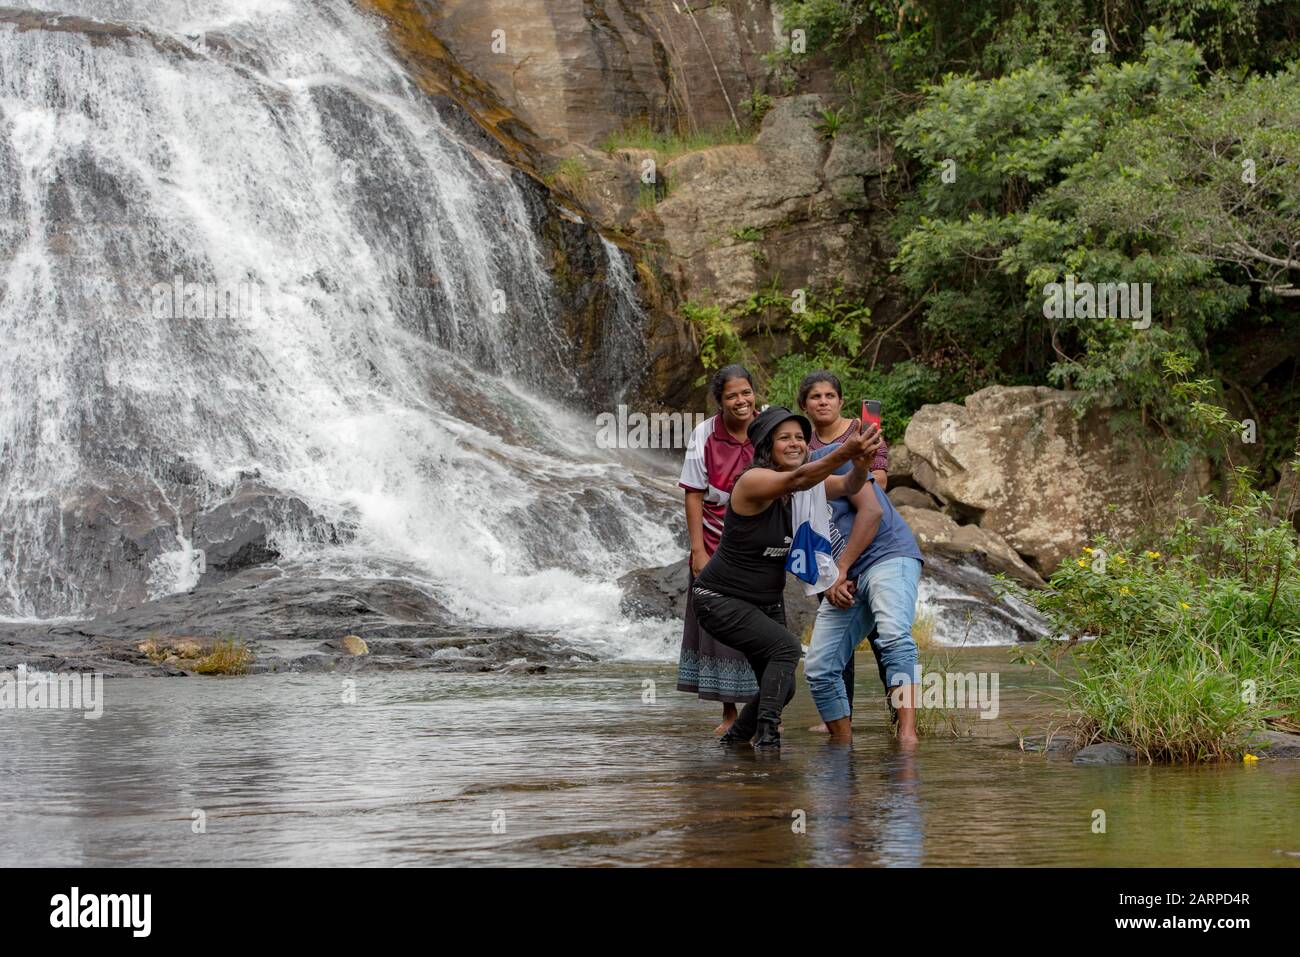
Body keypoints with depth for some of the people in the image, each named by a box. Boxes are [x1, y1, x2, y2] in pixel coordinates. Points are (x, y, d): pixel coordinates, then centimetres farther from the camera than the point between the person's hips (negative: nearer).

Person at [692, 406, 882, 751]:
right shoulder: (753, 481, -23)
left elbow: (849, 486, -16)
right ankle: (766, 734, -26)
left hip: (768, 601, 8)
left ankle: (734, 738, 33)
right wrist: (843, 452, -59)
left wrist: (862, 461, -40)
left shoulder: (804, 486, 0)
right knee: (787, 646, -28)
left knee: (781, 686, 10)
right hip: (722, 600, -8)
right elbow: (796, 480, -43)